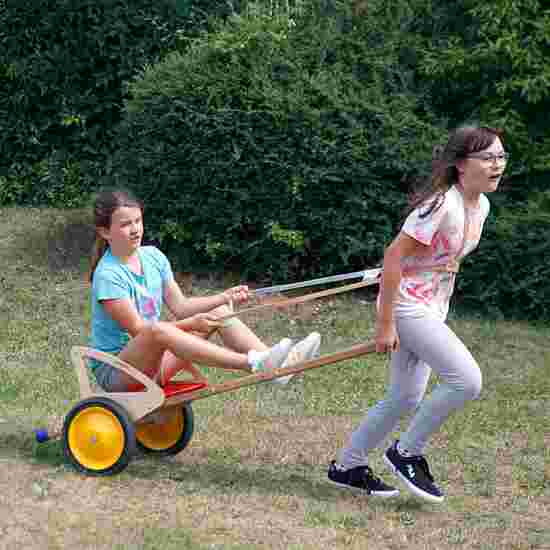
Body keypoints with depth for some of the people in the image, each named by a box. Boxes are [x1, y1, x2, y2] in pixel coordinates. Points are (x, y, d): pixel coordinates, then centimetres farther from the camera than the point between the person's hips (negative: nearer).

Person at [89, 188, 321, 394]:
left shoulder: (152, 256, 4)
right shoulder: (108, 275, -18)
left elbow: (179, 305, 6)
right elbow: (137, 328, -21)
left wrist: (224, 298, -8)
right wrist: (191, 324, -28)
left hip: (152, 364, 8)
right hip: (113, 370, -8)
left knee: (220, 312, -4)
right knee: (158, 330, -39)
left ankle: (268, 359, -27)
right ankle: (254, 364, -46)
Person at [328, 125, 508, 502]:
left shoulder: (481, 206, 4)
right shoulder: (442, 205, -23)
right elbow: (394, 255, -22)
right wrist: (385, 323, -21)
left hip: (432, 309, 9)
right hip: (406, 304, -9)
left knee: (405, 399, 13)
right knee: (467, 379, -17)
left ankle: (348, 466, 26)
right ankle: (407, 453, -1)